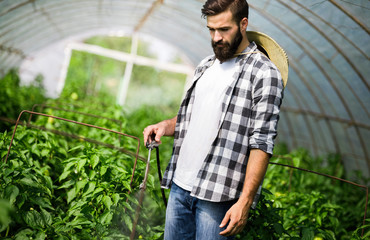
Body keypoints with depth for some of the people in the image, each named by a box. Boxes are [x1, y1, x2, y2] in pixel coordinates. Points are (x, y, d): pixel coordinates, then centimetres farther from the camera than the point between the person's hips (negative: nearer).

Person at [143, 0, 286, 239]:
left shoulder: (264, 73, -9)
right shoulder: (206, 66, 14)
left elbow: (262, 144, -14)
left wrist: (245, 202, -19)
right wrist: (166, 125, 5)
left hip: (218, 196, -6)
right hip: (180, 184, 7)